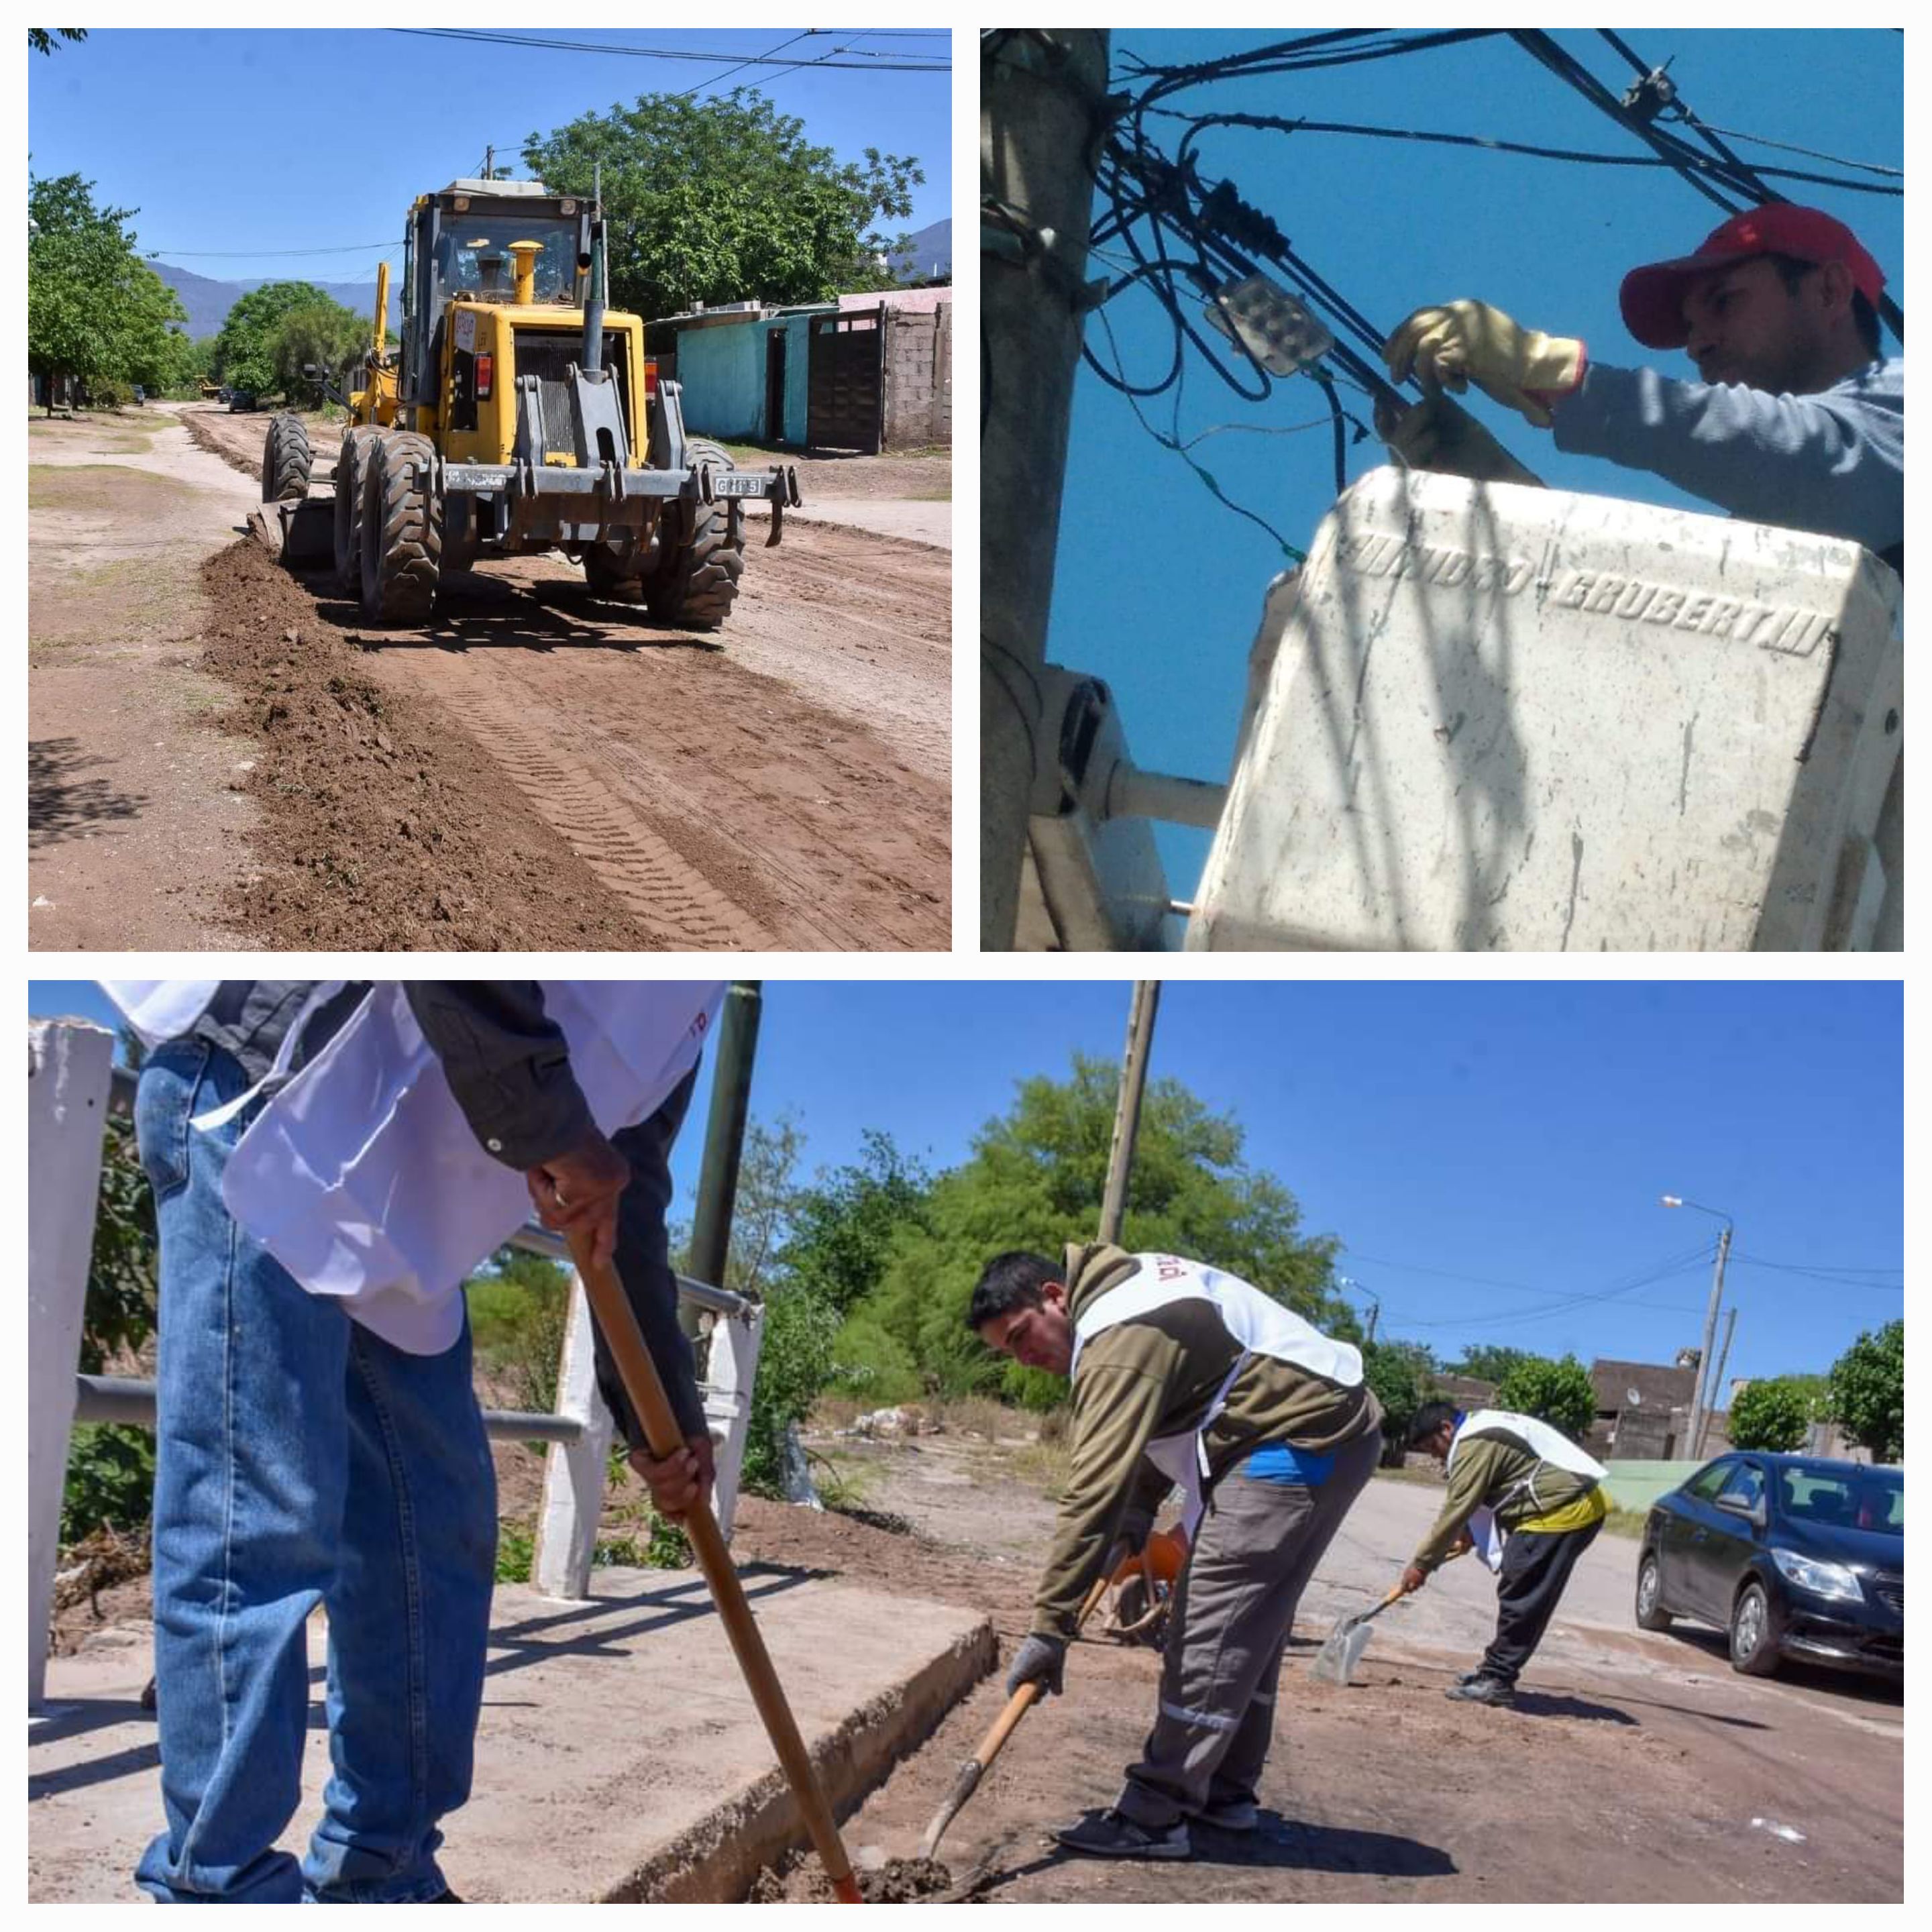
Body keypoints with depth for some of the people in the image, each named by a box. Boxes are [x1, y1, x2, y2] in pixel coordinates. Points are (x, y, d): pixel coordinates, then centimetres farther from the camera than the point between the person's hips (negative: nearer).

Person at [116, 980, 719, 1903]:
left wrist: (664, 1417, 15)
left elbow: (625, 1189, 16)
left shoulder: (686, 1000, 12)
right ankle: (217, 1888, -1)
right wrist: (549, 1128, -25)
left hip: (397, 1186, 10)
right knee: (258, 1520, -9)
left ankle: (380, 1875, 16)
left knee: (436, 1523, 7)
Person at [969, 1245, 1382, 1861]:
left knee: (1211, 1628, -11)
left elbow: (1096, 1488, -27)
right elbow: (1152, 1428, 17)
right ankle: (1225, 1792, 26)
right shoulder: (1124, 1282, 11)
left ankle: (1154, 1818, -9)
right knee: (1249, 1625, 17)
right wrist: (1133, 1528, 4)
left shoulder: (1119, 1339, -21)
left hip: (1300, 1440, -11)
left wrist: (1050, 1627, -25)